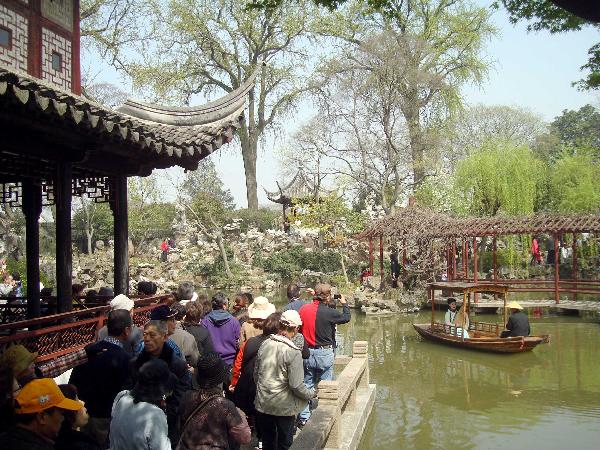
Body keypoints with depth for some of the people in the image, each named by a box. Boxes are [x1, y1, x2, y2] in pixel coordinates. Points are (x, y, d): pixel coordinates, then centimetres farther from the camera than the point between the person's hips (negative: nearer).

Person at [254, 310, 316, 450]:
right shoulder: (293, 352, -22)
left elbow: (256, 374, 6)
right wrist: (311, 393, -2)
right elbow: (296, 385, -21)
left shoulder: (265, 344, -6)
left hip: (263, 404, 5)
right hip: (284, 407, -4)